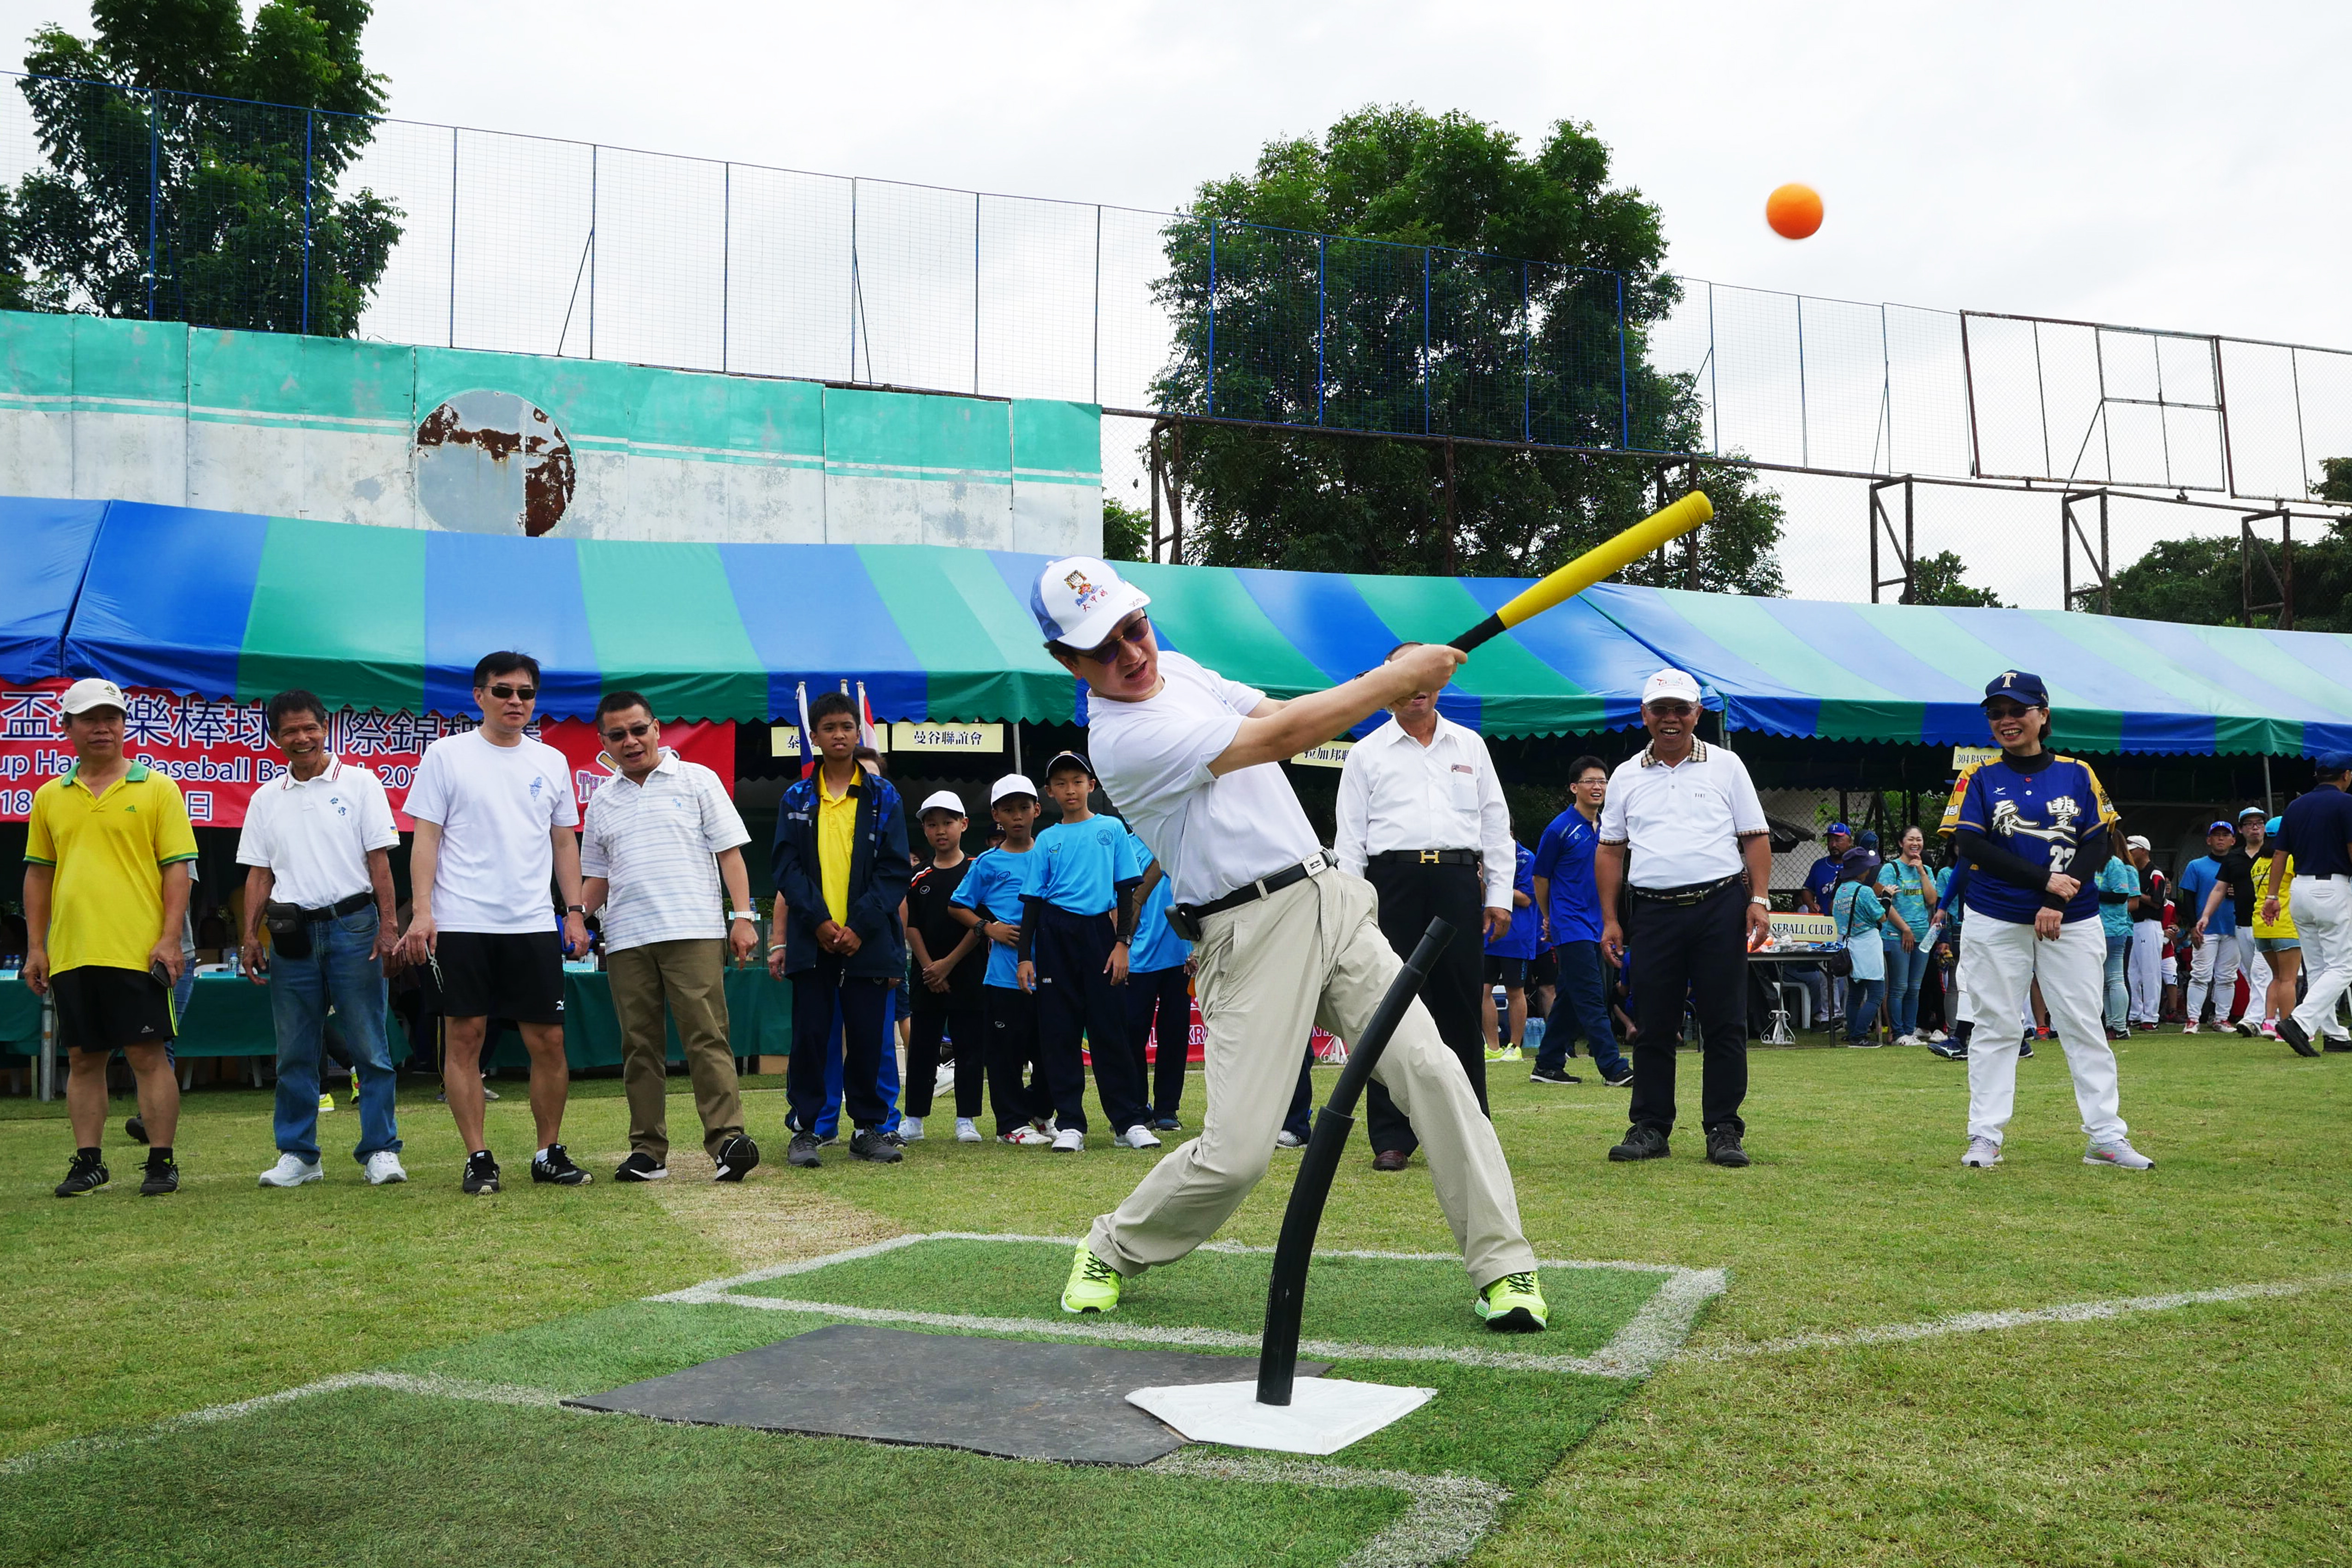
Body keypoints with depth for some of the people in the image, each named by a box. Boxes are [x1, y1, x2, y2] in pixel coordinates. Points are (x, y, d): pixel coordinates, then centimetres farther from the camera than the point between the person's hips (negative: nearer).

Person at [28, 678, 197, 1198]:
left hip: (138, 953, -4)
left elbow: (177, 868, -3)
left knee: (150, 1056, -2)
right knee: (82, 1060, 10)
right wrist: (36, 946, 10)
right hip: (70, 955, 4)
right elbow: (38, 874, 16)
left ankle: (161, 1162, 5)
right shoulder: (50, 797, 12)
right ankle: (89, 1162, 18)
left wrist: (170, 939, -11)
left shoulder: (158, 789, 0)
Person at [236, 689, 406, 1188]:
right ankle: (297, 1154, 15)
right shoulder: (266, 799, 13)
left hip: (352, 926, -3)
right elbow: (259, 872, 15)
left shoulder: (358, 782, 4)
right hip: (292, 933, 3)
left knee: (369, 1047, -3)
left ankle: (380, 1150, 2)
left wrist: (389, 924, -7)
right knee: (295, 1053, 7)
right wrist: (250, 936, 6)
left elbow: (379, 858, 1)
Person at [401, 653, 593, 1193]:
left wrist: (575, 911, 8)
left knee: (549, 1041, 3)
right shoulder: (447, 755, 2)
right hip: (462, 924, -3)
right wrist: (421, 911, -11)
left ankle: (550, 1153, 14)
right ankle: (478, 1158, 9)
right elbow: (425, 838, -1)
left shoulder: (551, 762, 12)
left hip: (534, 926, 3)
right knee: (465, 1037, 1)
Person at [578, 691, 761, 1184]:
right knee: (639, 1048, 5)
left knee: (706, 1039, -10)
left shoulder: (697, 780, 7)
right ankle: (647, 1151, 10)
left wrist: (743, 915, -6)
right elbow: (596, 876, 23)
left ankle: (728, 1138, -13)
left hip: (693, 933, -4)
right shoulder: (601, 802, 18)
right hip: (625, 940, 4)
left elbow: (730, 851, 3)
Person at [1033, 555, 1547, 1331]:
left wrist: (1387, 687, -6)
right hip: (1252, 938, -7)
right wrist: (1396, 678, -16)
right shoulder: (1121, 739, -17)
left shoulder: (1178, 670, 10)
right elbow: (1275, 740, -21)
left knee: (1429, 1066, -7)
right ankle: (1112, 1251, 19)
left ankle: (1504, 1266, 1)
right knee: (1236, 1152, -8)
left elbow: (1282, 711, 13)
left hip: (1331, 897, 7)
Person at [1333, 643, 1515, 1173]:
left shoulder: (1470, 746, 16)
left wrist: (1499, 894, 6)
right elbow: (1350, 837, 6)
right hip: (1392, 880, -1)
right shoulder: (1366, 753, 10)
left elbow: (1495, 824, 15)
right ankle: (1392, 1138, 4)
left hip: (1457, 881, 2)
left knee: (1460, 1007, 3)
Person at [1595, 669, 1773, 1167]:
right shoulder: (1626, 777, 12)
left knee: (1725, 1024, -1)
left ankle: (1724, 1129, 5)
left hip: (1722, 906, -1)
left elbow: (1755, 837, 6)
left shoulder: (1725, 766, 8)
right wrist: (1610, 919, 6)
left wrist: (1759, 899, -5)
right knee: (1653, 1026, 3)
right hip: (1655, 910, 1)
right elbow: (1610, 850, 13)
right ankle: (1650, 1128, 11)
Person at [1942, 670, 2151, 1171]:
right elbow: (1969, 844, -8)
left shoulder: (2078, 775, 7)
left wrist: (2058, 904, -12)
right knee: (1995, 1027, 2)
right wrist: (2045, 880, -14)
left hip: (2073, 923, 1)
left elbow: (2098, 845, 1)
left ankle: (2106, 1139, 5)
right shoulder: (1980, 779, 4)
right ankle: (1985, 1138, 6)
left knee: (2085, 1029, 0)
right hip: (1996, 923, -1)